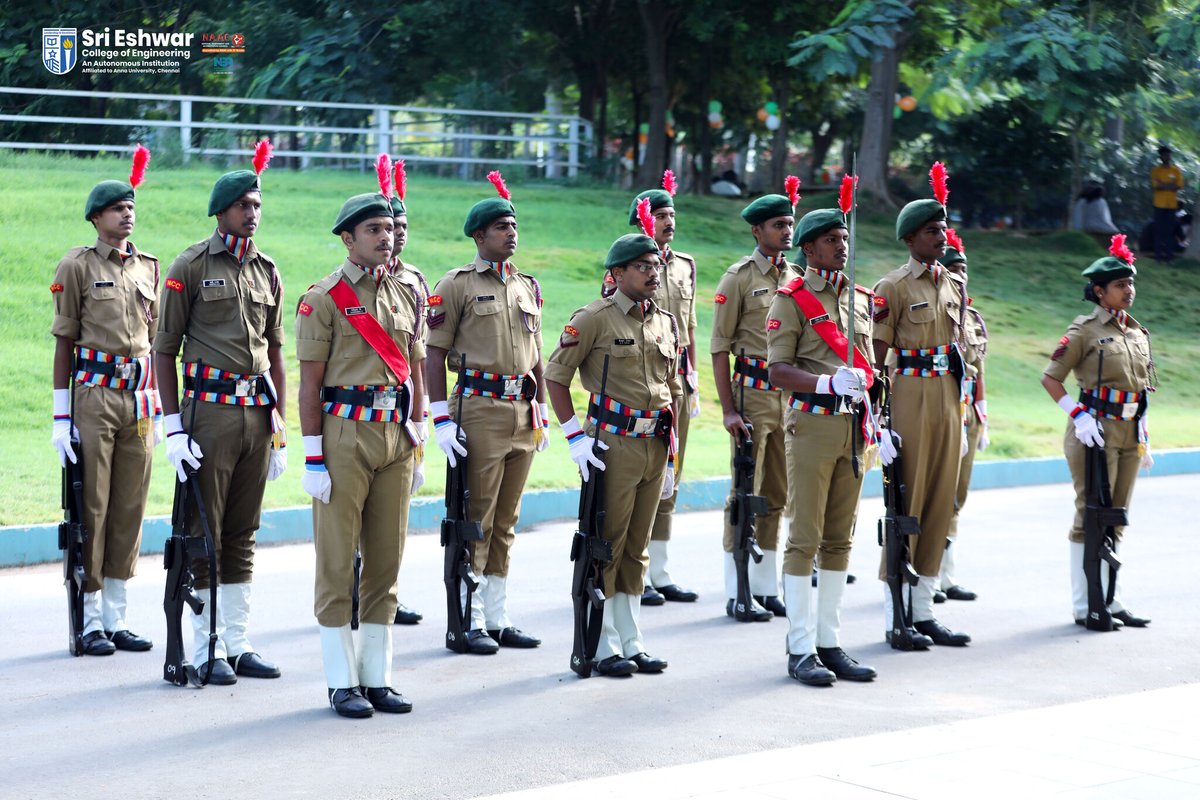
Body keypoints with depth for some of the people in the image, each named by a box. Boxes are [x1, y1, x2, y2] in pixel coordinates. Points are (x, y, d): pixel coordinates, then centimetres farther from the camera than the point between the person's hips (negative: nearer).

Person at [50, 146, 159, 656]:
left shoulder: (148, 268, 13)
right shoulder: (77, 266, -1)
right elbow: (64, 342, -2)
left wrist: (157, 408, 15)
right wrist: (61, 416, -7)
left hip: (138, 398, 5)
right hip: (94, 395, -5)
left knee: (130, 508, 6)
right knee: (91, 508, -3)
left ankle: (116, 618, 14)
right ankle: (90, 620, 4)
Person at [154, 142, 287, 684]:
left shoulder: (267, 272, 13)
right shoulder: (191, 268, -3)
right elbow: (164, 350, -4)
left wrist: (279, 428, 14)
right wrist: (174, 428, -11)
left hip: (258, 415, 5)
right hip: (210, 411, -5)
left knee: (242, 534, 10)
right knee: (203, 533, 0)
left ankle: (239, 644, 17)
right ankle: (205, 650, 6)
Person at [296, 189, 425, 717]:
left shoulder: (405, 295, 12)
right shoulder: (324, 298, -4)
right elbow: (310, 384, -7)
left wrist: (415, 446, 14)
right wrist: (313, 457, -11)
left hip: (395, 436, 6)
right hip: (345, 435, -5)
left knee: (386, 560, 8)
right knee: (337, 563, 0)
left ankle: (377, 678, 16)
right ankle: (343, 683, 7)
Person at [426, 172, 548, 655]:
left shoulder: (528, 288, 16)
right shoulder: (457, 285, -4)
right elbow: (434, 354, -7)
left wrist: (542, 414, 17)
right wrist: (441, 419, -13)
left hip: (522, 414, 6)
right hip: (480, 410, -6)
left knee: (505, 521, 11)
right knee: (475, 520, -4)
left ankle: (498, 618, 18)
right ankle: (469, 622, 3)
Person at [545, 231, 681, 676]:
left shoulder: (666, 323, 13)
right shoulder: (595, 318, -6)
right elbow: (555, 377, -6)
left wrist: (669, 454, 16)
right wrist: (575, 436, -11)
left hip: (654, 445, 6)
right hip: (613, 444, -6)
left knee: (636, 548, 12)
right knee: (606, 546, -1)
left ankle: (630, 643, 19)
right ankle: (604, 647, 6)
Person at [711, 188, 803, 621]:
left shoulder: (797, 278, 13)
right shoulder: (739, 277, -5)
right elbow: (719, 346, -6)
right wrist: (728, 410, -12)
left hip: (792, 396, 6)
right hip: (754, 394, -6)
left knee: (777, 495, 10)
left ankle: (766, 588, 18)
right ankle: (737, 595, 2)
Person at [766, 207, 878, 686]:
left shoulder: (861, 300, 15)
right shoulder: (792, 300, -4)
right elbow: (777, 371, -10)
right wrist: (827, 383, -24)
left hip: (852, 428, 6)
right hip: (812, 425, -6)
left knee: (840, 539, 9)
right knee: (805, 539, -4)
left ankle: (830, 643, 16)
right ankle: (801, 650, 1)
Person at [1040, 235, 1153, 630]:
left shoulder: (1137, 332, 13)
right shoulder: (1085, 330, -7)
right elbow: (1050, 378, -7)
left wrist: (1144, 437, 17)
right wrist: (1078, 416, -16)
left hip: (1129, 434, 7)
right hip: (1096, 432, -7)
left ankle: (1110, 600, 18)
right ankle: (1084, 606, 2)